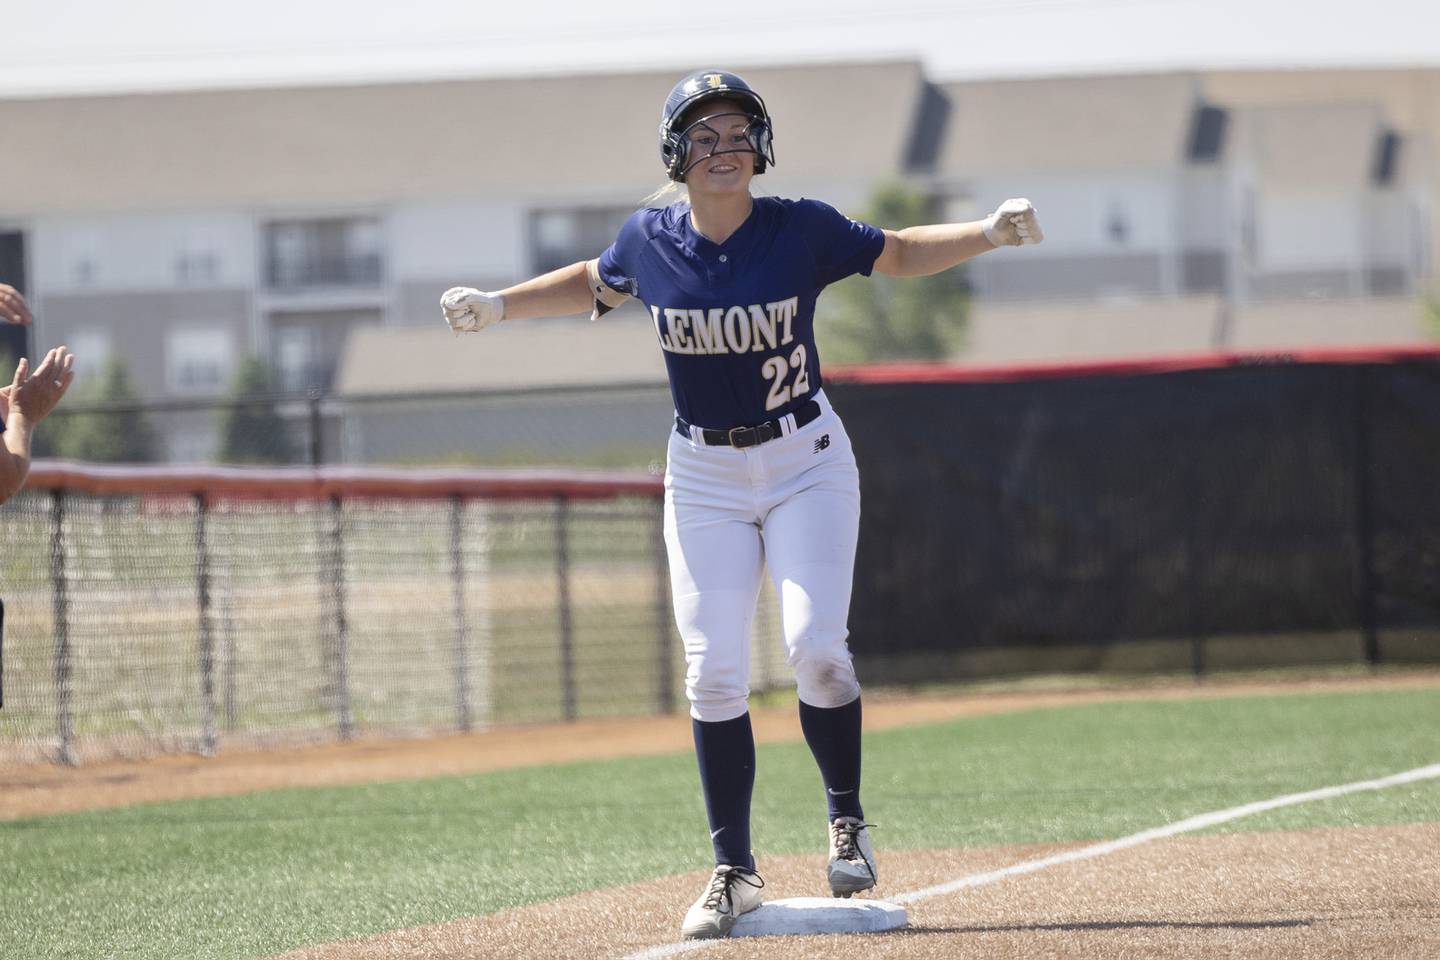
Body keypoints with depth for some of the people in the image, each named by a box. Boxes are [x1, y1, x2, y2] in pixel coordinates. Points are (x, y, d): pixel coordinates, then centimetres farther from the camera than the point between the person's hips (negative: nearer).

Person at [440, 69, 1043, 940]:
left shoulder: (803, 230, -10)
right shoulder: (648, 241, -4)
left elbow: (898, 254, 4)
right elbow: (596, 284, 18)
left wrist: (990, 234, -10)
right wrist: (500, 305, 8)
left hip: (806, 460, -2)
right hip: (705, 476, 2)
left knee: (817, 646, -18)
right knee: (713, 673, -4)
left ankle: (846, 819, 6)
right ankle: (735, 871, 5)